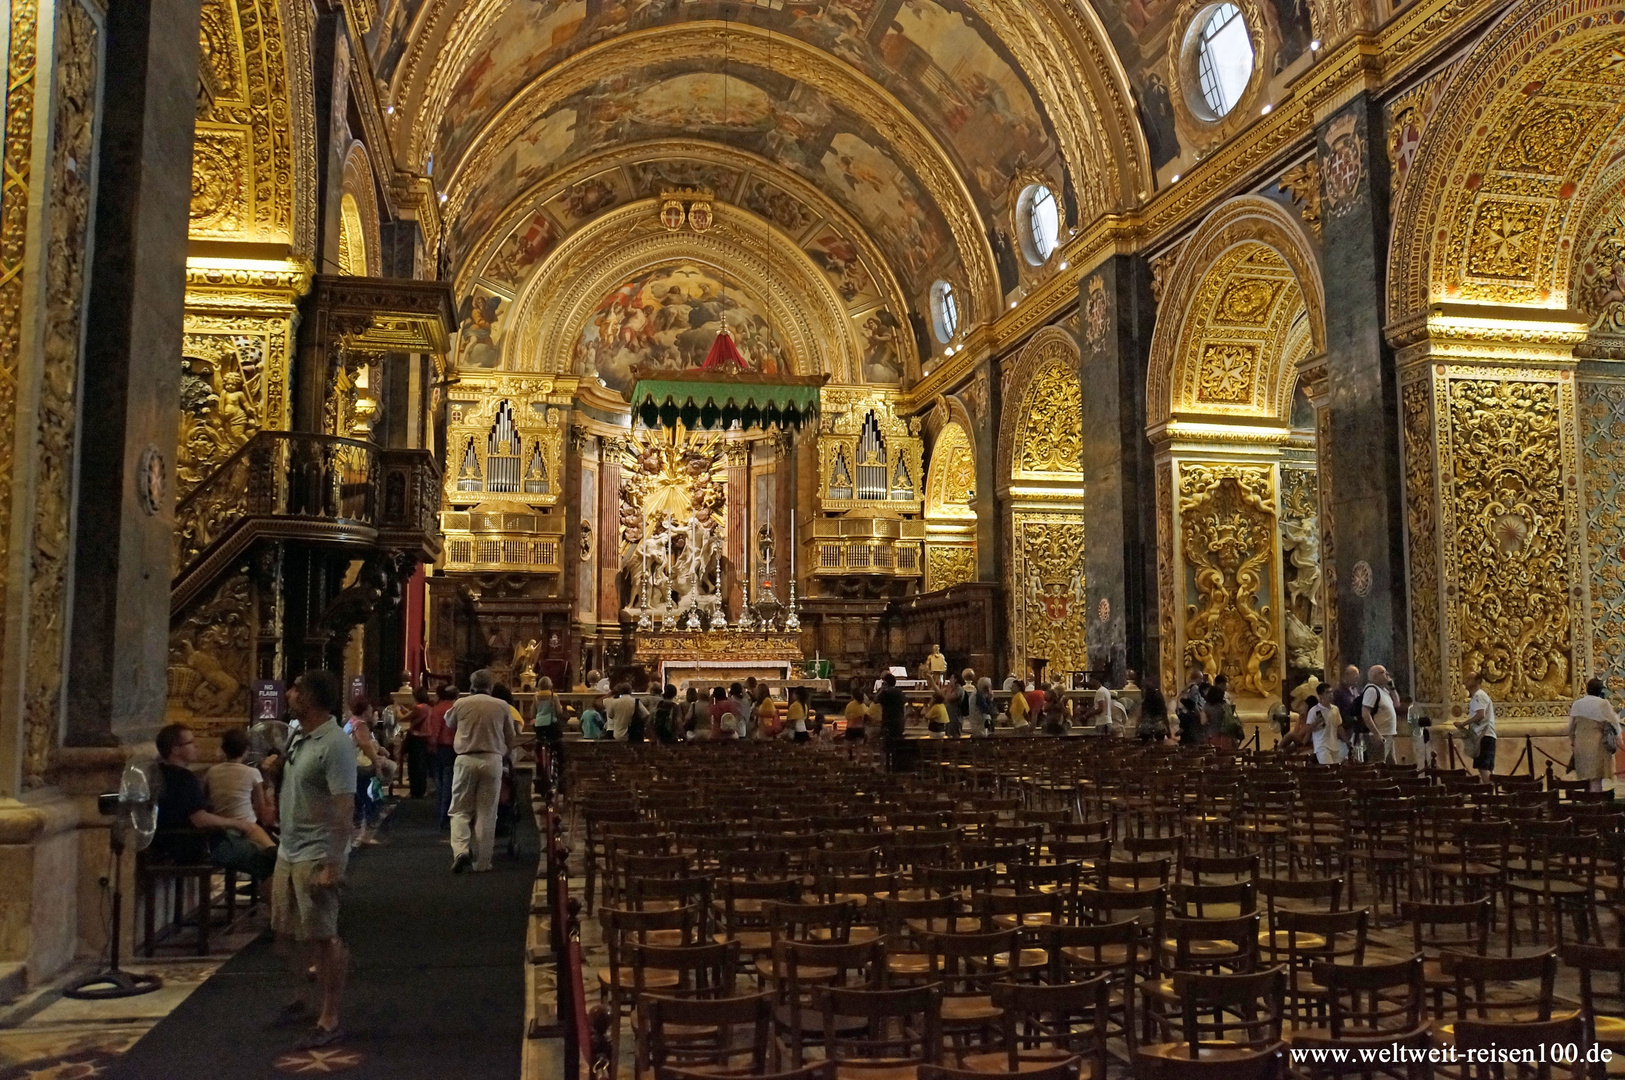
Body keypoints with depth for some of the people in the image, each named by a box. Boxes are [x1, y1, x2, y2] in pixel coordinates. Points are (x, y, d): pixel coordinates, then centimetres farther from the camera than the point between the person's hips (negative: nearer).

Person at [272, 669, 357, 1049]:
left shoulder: (335, 744, -19)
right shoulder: (296, 737, 9)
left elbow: (344, 808, -23)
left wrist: (333, 864, -26)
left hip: (316, 857, -9)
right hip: (288, 851, 9)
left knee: (323, 938, -1)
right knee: (292, 932, 20)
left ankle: (329, 1020, 8)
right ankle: (300, 1000, 38)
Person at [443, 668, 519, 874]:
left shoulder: (461, 704, -1)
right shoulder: (502, 706, 1)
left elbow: (449, 722, 20)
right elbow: (511, 737, 9)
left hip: (466, 760, 0)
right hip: (493, 760, 1)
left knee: (460, 810, 9)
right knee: (486, 812, 7)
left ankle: (460, 849, -13)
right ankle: (482, 862, 9)